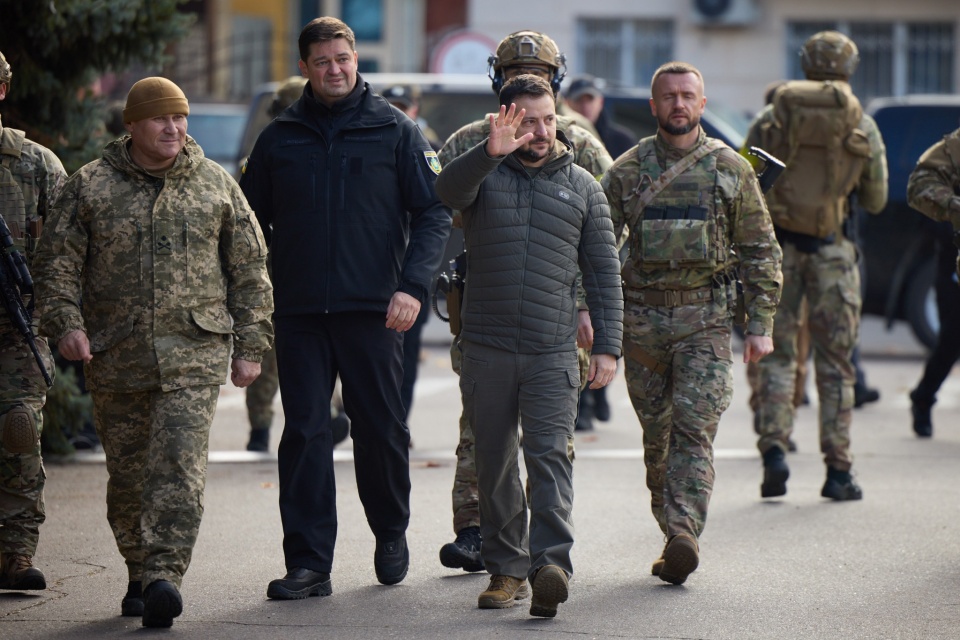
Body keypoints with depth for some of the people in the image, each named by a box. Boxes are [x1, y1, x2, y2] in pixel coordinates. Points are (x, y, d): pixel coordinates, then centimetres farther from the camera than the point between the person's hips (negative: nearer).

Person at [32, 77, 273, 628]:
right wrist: (66, 322, -9)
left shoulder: (216, 185, 9)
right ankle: (140, 573, 22)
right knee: (127, 473, 8)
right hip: (116, 357, 1)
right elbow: (58, 262, 7)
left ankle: (164, 576, -21)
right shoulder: (91, 187, 7)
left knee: (179, 464, -15)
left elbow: (250, 270, 12)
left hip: (195, 353, -1)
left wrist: (250, 346, 7)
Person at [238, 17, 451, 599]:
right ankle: (309, 565, -1)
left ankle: (392, 533, 30)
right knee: (304, 433, -3)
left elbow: (434, 214, 2)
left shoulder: (396, 131, 3)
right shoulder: (280, 138, 10)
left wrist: (413, 285, -12)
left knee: (380, 427, 5)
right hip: (299, 311, 2)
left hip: (373, 310, -2)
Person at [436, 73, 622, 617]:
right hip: (487, 348, 1)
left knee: (549, 455, -14)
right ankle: (506, 568, 16)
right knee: (495, 465, 7)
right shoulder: (485, 176, 6)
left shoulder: (582, 187, 10)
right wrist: (491, 152, -38)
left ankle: (551, 564, -25)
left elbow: (605, 272, 10)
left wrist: (608, 346, 2)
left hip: (553, 353, -1)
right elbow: (450, 189, -19)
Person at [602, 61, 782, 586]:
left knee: (694, 428, -14)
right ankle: (676, 535, 18)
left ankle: (683, 535, -23)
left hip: (706, 318, -2)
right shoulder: (627, 171, 6)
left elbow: (760, 251, 7)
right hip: (642, 315, 2)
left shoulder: (730, 168, 4)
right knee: (657, 435, 7)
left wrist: (761, 324, 2)